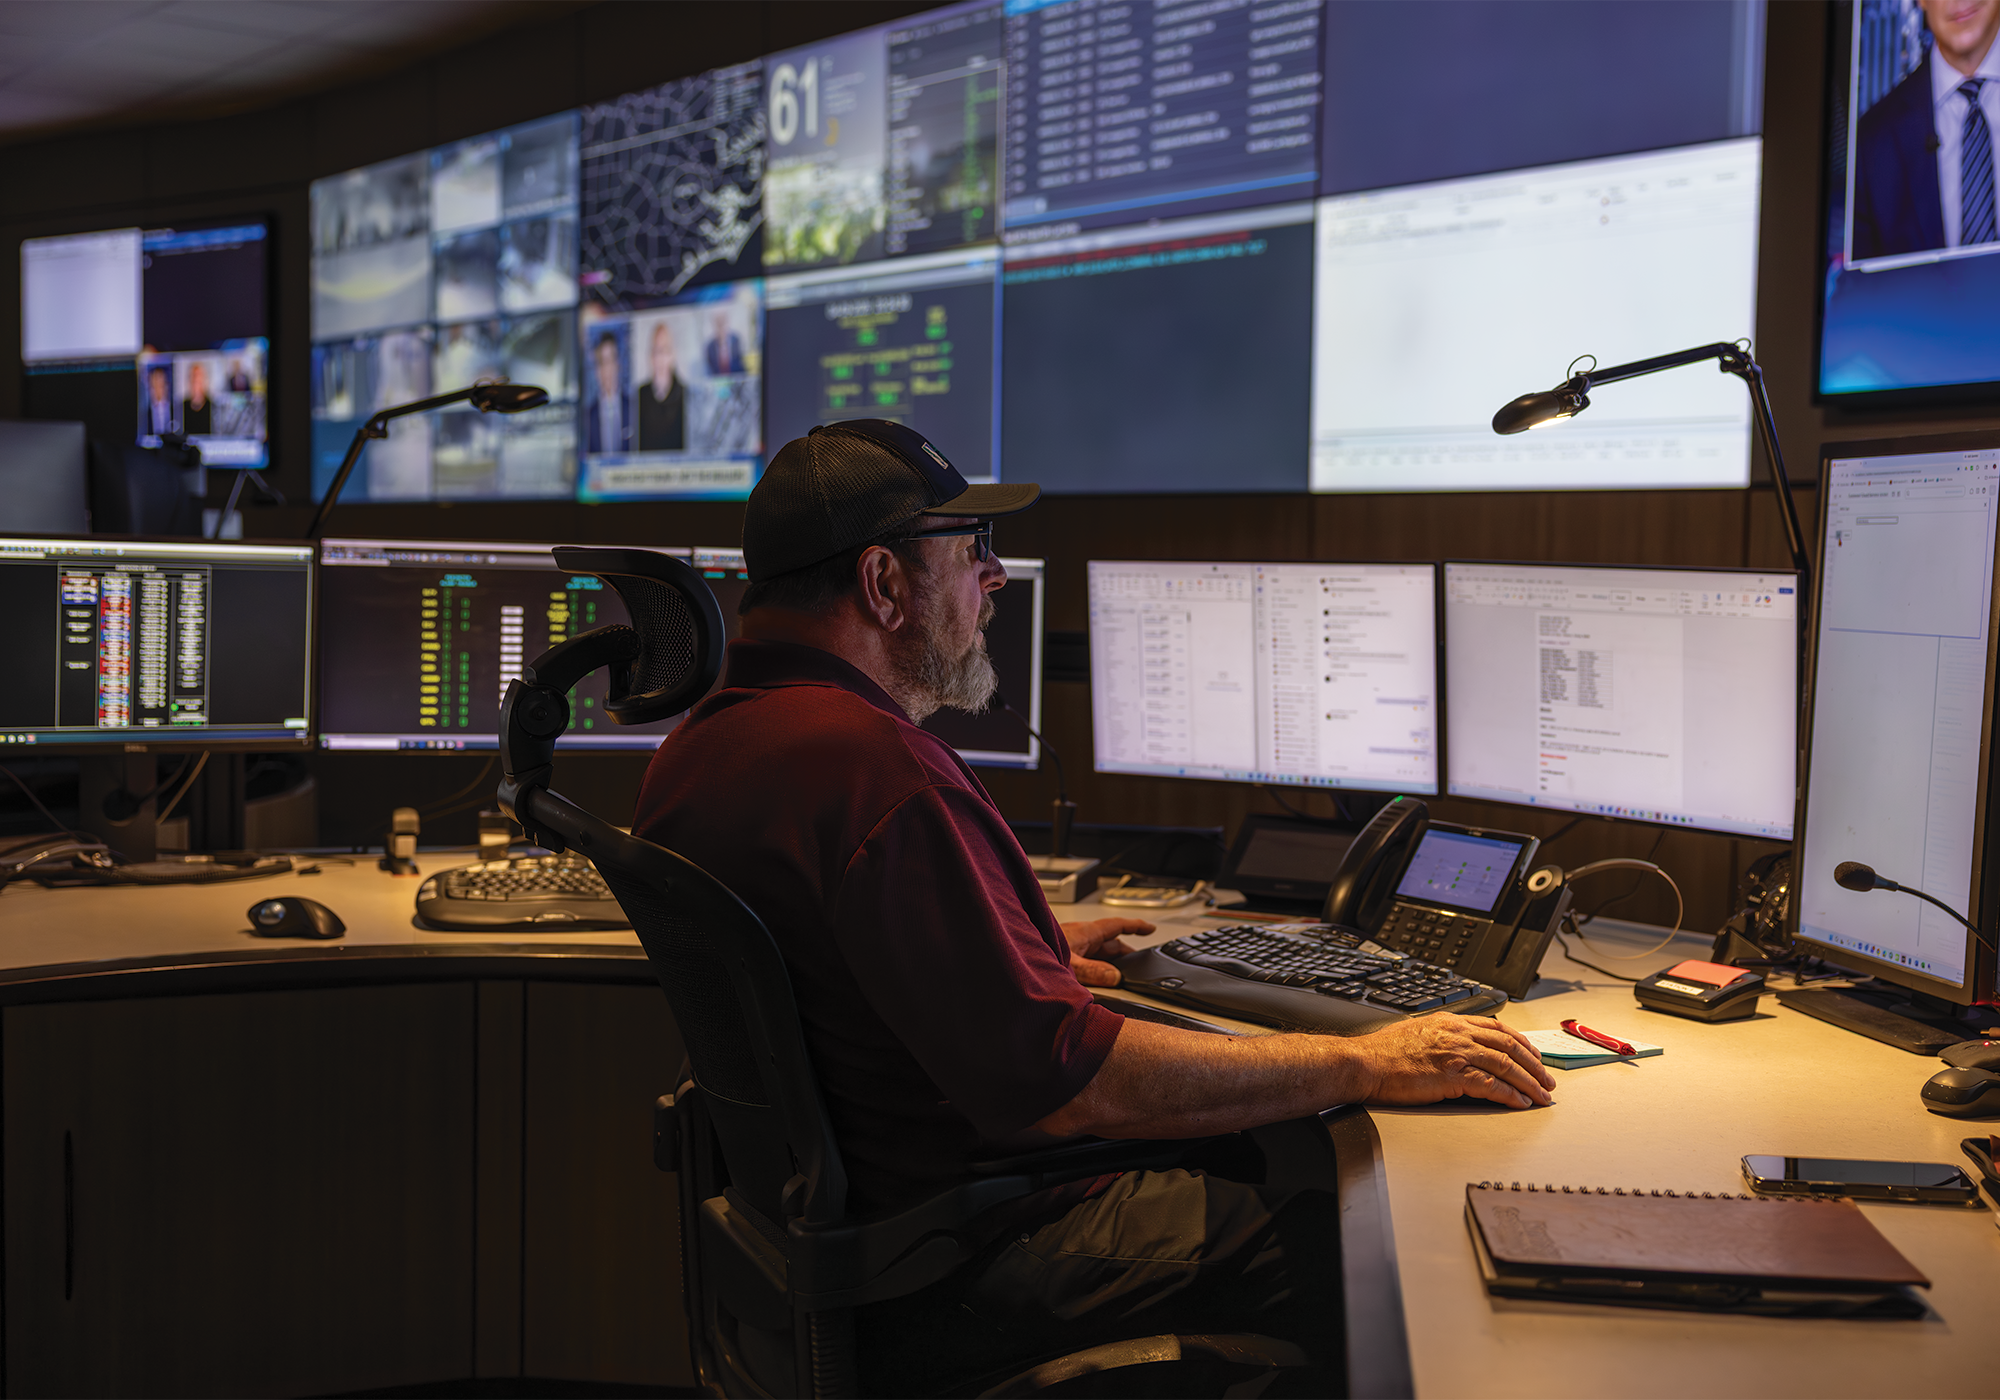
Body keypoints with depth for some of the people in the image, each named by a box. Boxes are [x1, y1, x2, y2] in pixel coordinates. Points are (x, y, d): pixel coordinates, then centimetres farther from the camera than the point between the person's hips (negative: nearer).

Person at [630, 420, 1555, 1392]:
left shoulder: (695, 751, 7)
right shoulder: (877, 767, -27)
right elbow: (1061, 1082, -29)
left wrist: (1032, 955, 29)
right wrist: (1361, 1066, -20)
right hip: (956, 1266, -10)